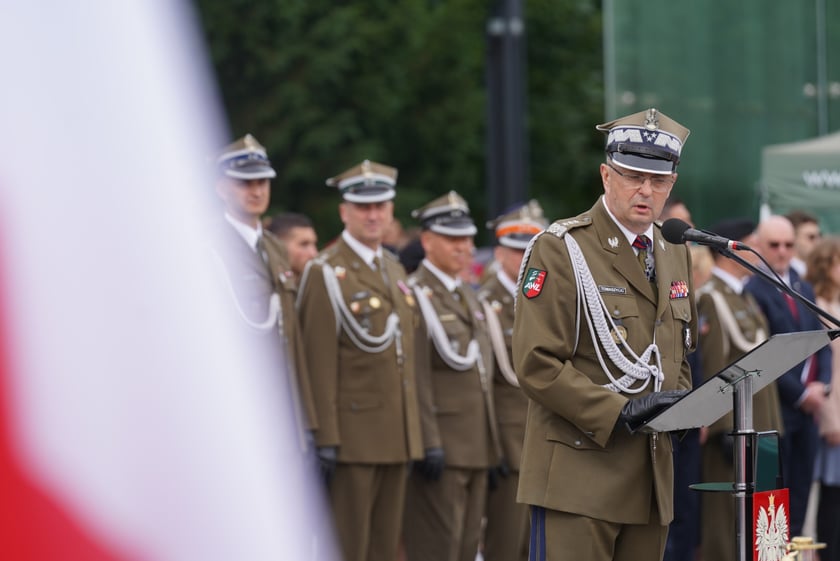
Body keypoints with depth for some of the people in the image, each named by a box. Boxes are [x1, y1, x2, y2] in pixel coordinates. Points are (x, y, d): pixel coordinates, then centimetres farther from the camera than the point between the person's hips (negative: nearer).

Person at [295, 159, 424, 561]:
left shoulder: (394, 269, 16)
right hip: (353, 433, -7)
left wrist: (412, 434, 15)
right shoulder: (326, 272, -8)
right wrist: (327, 438, -18)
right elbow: (321, 362, -14)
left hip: (397, 437, 7)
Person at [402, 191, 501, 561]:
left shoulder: (467, 295, 19)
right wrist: (429, 443, -21)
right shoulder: (416, 295, -9)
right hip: (441, 447, -9)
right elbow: (417, 377, -16)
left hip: (477, 447, 9)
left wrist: (493, 445, 18)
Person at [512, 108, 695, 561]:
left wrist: (681, 408, 4)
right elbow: (536, 365, -13)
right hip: (579, 474, -7)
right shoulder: (559, 250, -6)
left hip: (650, 472, 7)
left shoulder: (675, 253, 16)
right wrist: (620, 413, -20)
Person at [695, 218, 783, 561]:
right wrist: (727, 430, -21)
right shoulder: (711, 298, -12)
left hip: (759, 429, 9)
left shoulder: (745, 298, 18)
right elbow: (713, 369, -18)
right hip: (732, 427, -9)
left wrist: (772, 429, 18)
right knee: (727, 518, -6)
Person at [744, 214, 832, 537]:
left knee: (800, 494, 8)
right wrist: (800, 394, -13)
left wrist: (821, 384, -1)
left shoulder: (804, 290, 16)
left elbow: (822, 343, 17)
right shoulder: (753, 292, -11)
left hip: (807, 406, 8)